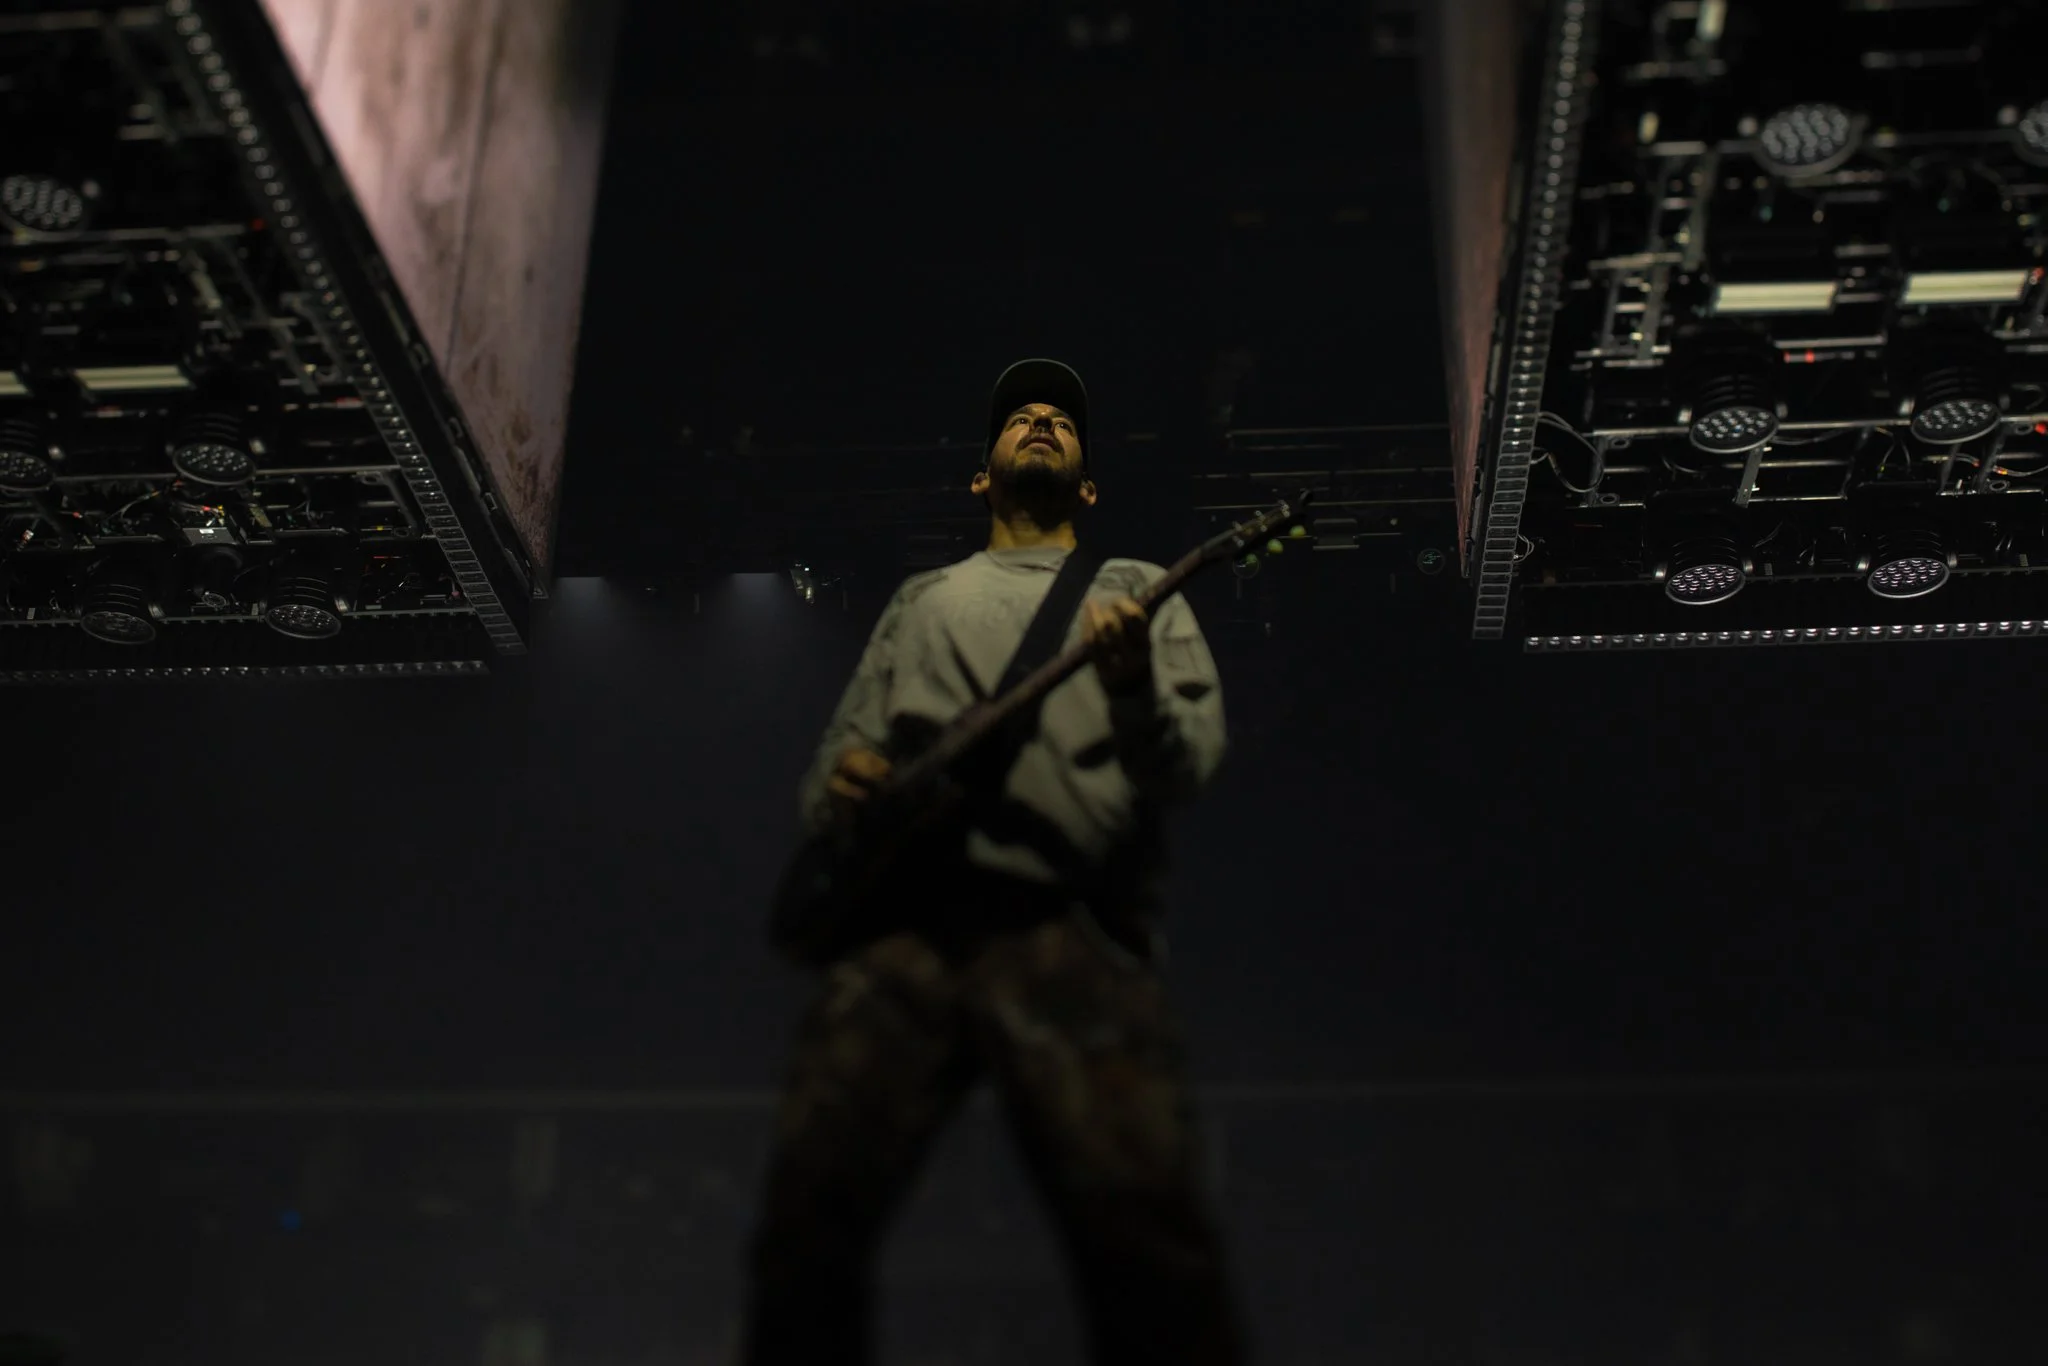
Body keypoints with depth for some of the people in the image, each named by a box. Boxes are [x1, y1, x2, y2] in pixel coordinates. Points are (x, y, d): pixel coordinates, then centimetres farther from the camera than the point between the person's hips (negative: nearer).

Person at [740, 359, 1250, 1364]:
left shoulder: (1138, 591, 24)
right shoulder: (923, 598, 32)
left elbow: (1187, 770, 9)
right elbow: (839, 758, 28)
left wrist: (1132, 685, -12)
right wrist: (839, 786, 3)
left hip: (1075, 927, -2)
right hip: (904, 913, 3)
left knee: (1144, 1223, -22)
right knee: (811, 1203, -14)